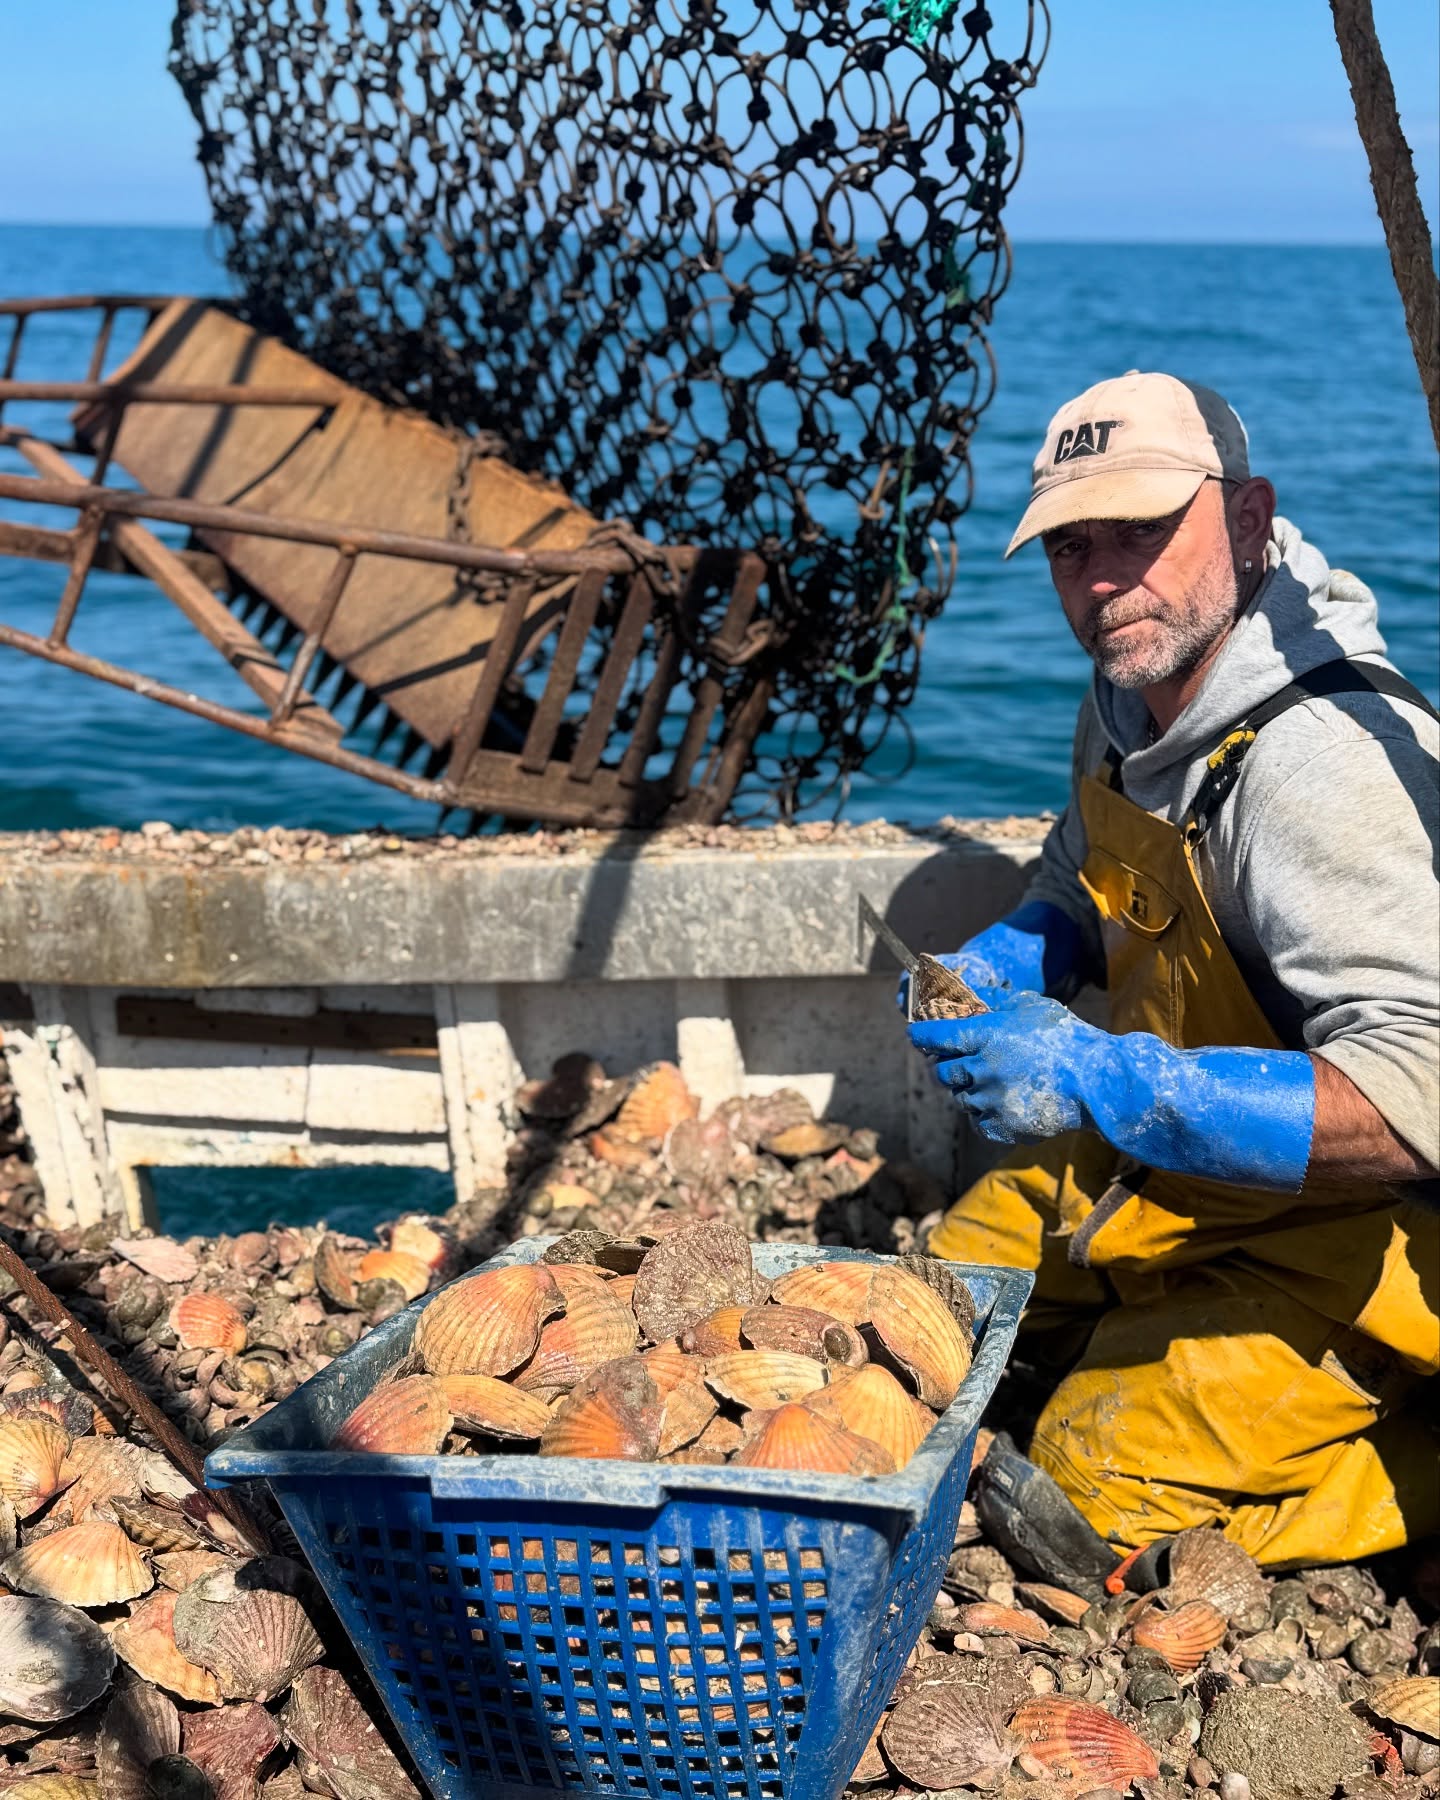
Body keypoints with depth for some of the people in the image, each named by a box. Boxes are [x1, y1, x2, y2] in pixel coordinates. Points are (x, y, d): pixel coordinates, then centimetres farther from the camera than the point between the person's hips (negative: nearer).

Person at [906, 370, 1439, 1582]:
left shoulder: (1322, 763, -32)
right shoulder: (1132, 700, -2)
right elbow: (1082, 895, 18)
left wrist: (1108, 1084, -45)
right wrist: (992, 969, -3)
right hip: (1168, 1168, 9)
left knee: (1096, 1500, -12)